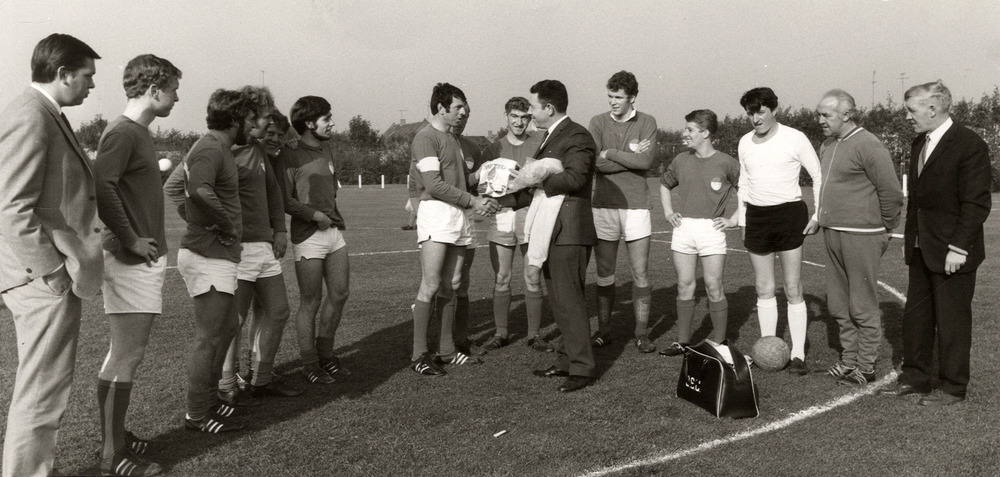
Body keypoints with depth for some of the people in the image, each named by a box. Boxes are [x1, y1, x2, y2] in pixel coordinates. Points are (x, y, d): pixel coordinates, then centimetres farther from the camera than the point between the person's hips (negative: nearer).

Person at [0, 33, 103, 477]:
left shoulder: (47, 115, 14)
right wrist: (51, 271, -19)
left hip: (53, 275, 11)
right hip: (44, 278, -11)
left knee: (44, 385, 20)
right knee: (41, 391, -1)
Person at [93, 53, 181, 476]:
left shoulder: (139, 132, 16)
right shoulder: (122, 131, -13)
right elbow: (102, 187, -25)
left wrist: (151, 240, 13)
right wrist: (130, 240, -20)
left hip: (146, 257, 10)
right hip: (132, 261, -10)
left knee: (126, 353, 16)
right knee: (125, 357, -4)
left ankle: (116, 435, 27)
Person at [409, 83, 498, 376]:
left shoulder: (453, 138, 22)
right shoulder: (426, 138, -5)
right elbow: (434, 184, -14)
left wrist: (479, 202, 8)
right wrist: (473, 200, -13)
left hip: (459, 214, 8)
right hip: (436, 212, -8)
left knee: (450, 286, 8)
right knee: (431, 285, -10)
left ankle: (447, 350, 15)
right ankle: (419, 354, -4)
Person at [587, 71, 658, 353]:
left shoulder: (647, 123, 1)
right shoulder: (598, 123, 3)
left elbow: (646, 161, -13)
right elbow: (595, 162, -10)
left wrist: (611, 153, -9)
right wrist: (631, 158, -9)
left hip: (636, 206, -1)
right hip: (603, 206, 1)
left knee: (640, 273, 2)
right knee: (604, 274, 8)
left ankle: (642, 334, 12)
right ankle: (603, 330, 19)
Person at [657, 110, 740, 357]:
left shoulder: (725, 163, -4)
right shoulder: (681, 160, 9)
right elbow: (664, 184, 26)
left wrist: (733, 220, -3)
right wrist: (668, 212, 13)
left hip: (711, 229, -4)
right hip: (683, 229, 4)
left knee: (714, 287, 0)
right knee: (684, 286, 7)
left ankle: (719, 343, 10)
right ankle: (683, 341, 15)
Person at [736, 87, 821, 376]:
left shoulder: (794, 138, -6)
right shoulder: (745, 142, 9)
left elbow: (819, 176, 0)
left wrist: (818, 216, -5)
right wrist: (743, 222, 15)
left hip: (789, 214, -4)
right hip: (756, 216, 5)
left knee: (793, 290, -1)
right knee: (764, 289, 8)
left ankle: (797, 354, 5)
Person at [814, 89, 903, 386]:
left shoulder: (867, 146, -14)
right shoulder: (827, 146, 12)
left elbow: (891, 193, -13)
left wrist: (885, 229, -4)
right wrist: (824, 219, 16)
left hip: (860, 236, -8)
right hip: (832, 234, 8)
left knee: (863, 307, 0)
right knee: (839, 306, 14)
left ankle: (866, 367, 11)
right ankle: (849, 360, 26)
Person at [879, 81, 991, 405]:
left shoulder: (969, 145, -14)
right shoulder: (919, 143, 11)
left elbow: (976, 204, -16)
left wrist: (958, 248, -18)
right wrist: (910, 238, 12)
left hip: (952, 253, -8)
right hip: (921, 251, 8)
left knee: (952, 321, 4)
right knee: (915, 316, 14)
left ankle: (952, 387, 17)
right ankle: (915, 378, 27)